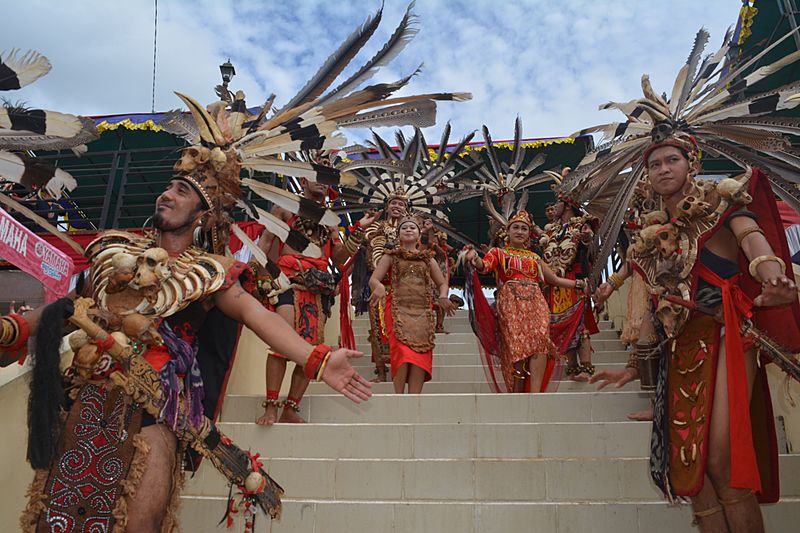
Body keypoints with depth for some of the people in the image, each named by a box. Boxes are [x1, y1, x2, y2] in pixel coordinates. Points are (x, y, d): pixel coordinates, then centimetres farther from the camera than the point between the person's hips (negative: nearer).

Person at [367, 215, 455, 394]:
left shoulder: (428, 258, 20)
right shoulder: (390, 256, 12)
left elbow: (442, 283, 21)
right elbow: (373, 279, 2)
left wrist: (443, 296, -2)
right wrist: (379, 287, -23)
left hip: (422, 311, 3)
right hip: (398, 308, -3)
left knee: (421, 352, -10)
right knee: (402, 352, -19)